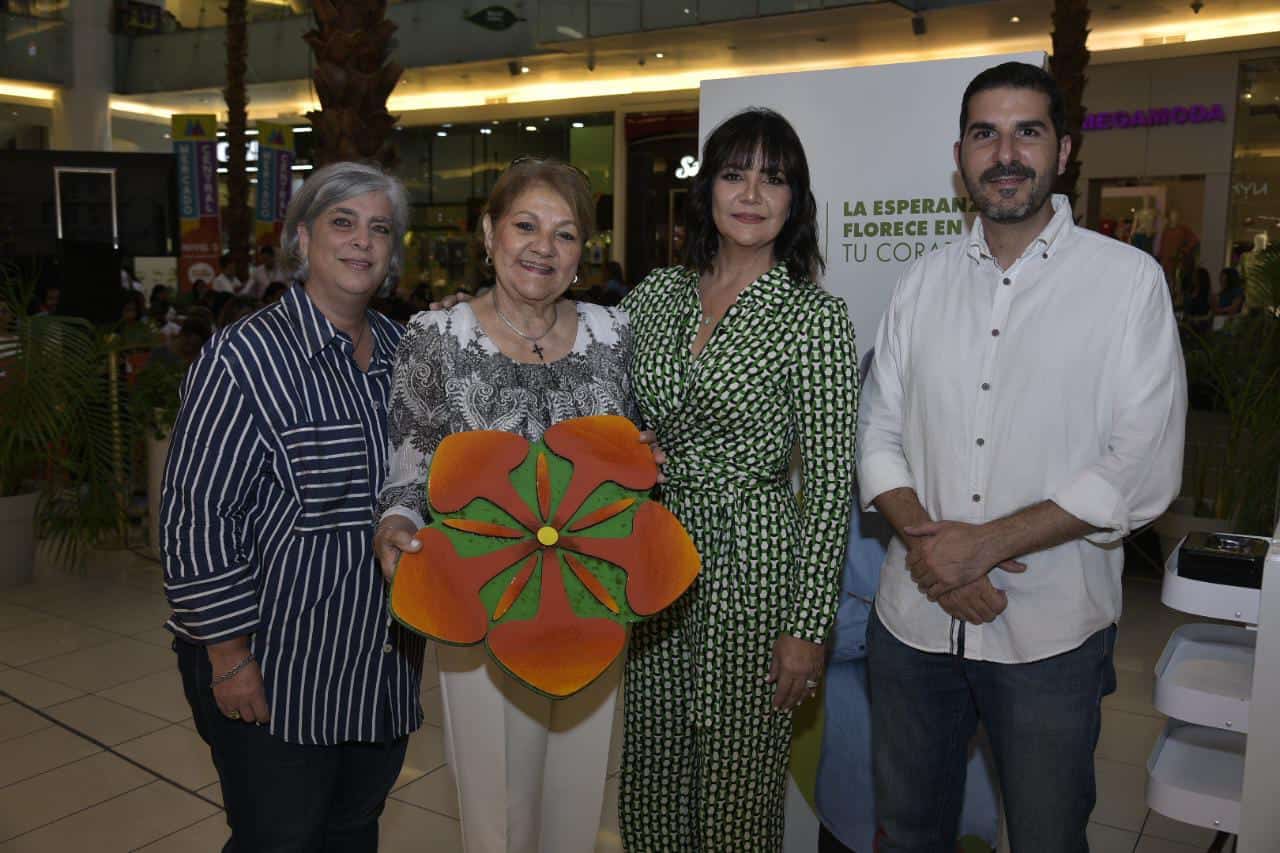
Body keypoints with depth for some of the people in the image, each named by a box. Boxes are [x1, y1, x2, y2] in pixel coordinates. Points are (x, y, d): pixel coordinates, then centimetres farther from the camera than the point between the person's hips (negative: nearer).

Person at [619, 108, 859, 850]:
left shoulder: (816, 317, -10)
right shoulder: (658, 294, 5)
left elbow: (832, 483, -10)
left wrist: (809, 625, -12)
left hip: (754, 569, -4)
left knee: (739, 791, 10)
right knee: (651, 786, 17)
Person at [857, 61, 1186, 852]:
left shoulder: (1129, 279, -6)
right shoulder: (924, 281, 5)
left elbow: (1144, 471, -12)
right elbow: (881, 432, 5)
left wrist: (985, 544, -17)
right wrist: (923, 543, -13)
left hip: (1050, 635, -3)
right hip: (913, 622, 3)